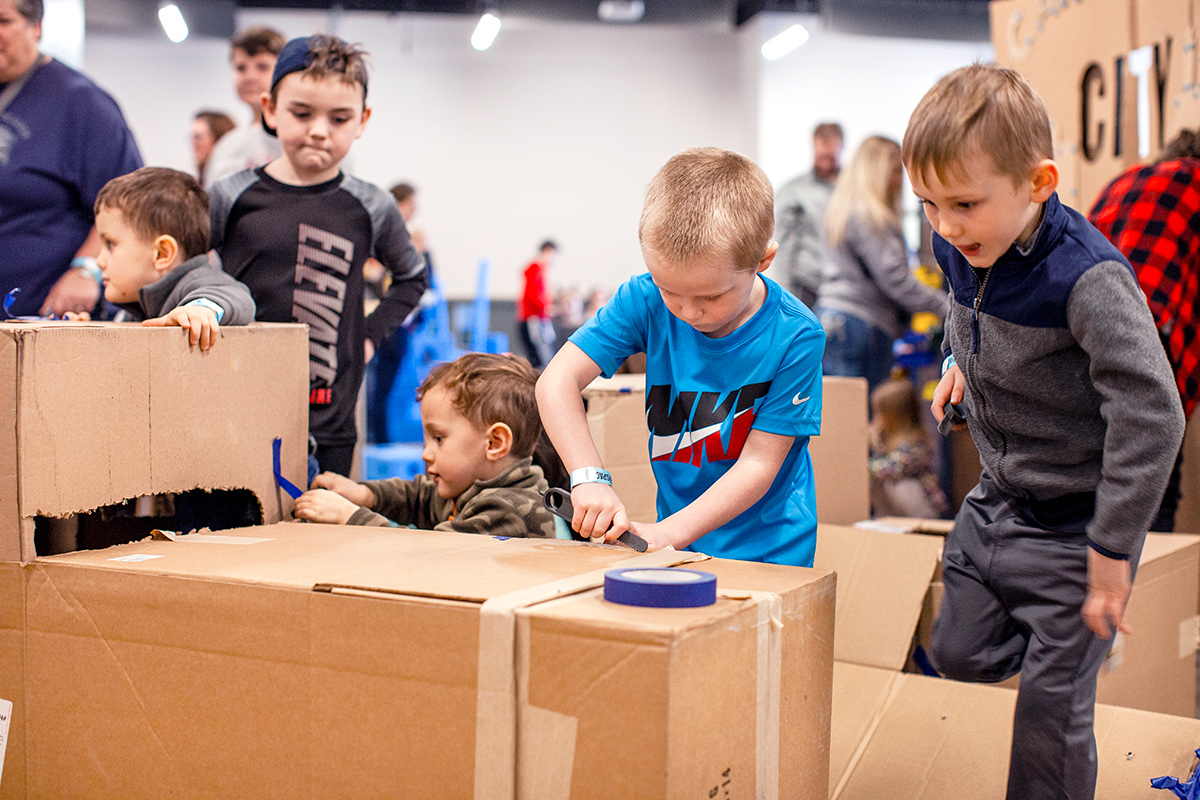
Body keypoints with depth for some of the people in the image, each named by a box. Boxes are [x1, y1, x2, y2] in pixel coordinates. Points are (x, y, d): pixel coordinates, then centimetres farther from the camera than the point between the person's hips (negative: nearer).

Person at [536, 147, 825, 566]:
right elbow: (557, 380, -11)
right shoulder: (645, 300, -9)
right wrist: (589, 478, -25)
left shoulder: (795, 337, -17)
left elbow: (758, 465, -16)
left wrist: (667, 533, -24)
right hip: (676, 543, 3)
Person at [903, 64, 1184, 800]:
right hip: (995, 503, 7)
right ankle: (1073, 637, 43)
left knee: (1050, 712, 2)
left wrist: (1111, 555, -27)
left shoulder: (1087, 280, -29)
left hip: (1071, 522, -7)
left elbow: (1151, 418, -31)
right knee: (958, 653, 20)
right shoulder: (962, 248, -6)